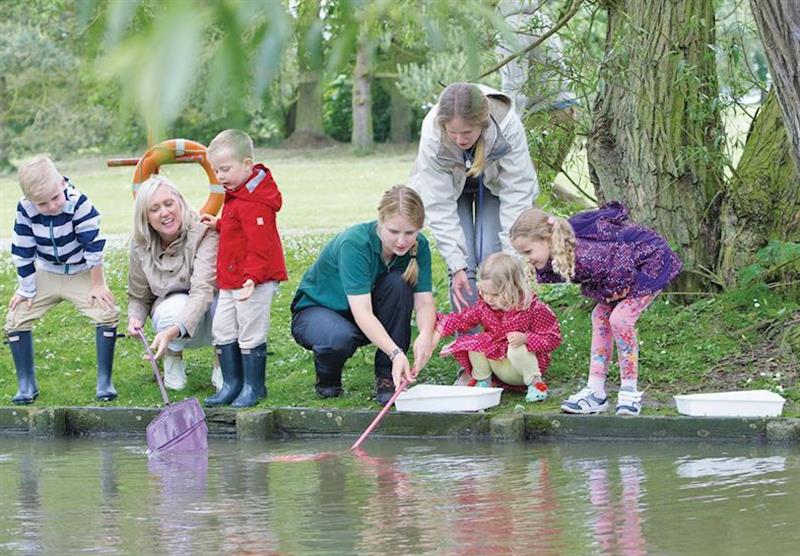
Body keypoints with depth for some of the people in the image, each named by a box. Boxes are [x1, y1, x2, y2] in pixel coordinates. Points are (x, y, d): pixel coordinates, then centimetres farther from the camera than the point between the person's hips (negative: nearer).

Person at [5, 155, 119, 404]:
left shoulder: (79, 203, -30)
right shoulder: (25, 211, -20)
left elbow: (93, 245, -23)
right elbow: (22, 253, -10)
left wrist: (97, 285, -17)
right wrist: (26, 289, -4)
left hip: (82, 272, -3)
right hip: (46, 275, 3)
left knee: (107, 313, -21)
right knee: (16, 316, -8)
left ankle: (104, 381, -9)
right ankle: (26, 384, 3)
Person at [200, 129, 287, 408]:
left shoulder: (254, 202, -21)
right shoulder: (236, 195, 13)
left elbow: (259, 244, -27)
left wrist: (252, 277, -34)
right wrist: (218, 225, 15)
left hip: (254, 281, -11)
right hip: (231, 280, 11)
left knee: (250, 333, -3)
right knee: (223, 329, 12)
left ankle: (254, 386, 7)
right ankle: (231, 384, 20)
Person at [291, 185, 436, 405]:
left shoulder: (419, 246, -15)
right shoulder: (354, 243, -33)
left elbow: (424, 301, -21)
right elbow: (361, 311, -39)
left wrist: (426, 334, -44)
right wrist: (395, 353, -52)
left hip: (372, 322, 5)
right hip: (315, 310, -5)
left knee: (399, 283, -26)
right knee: (340, 338, -40)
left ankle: (387, 377, -16)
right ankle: (327, 379, -2)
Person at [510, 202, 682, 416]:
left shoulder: (582, 255, -37)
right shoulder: (556, 257, -7)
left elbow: (622, 262, -36)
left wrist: (614, 289, -19)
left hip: (650, 262, -10)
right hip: (628, 267, 10)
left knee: (620, 318, -18)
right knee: (600, 317, 5)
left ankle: (630, 392, -7)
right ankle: (595, 391, 8)